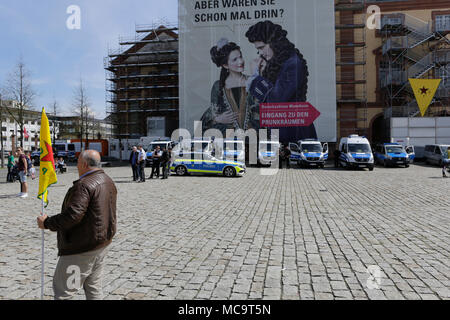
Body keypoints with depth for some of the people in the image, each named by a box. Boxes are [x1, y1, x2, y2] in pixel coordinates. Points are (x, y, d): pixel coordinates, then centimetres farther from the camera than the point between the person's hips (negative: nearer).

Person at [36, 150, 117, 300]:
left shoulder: (84, 185, -21)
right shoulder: (109, 182, 9)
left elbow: (72, 215, -28)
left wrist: (47, 223, -15)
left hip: (82, 248, -9)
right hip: (103, 243, 9)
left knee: (62, 292, 5)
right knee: (94, 287, 19)